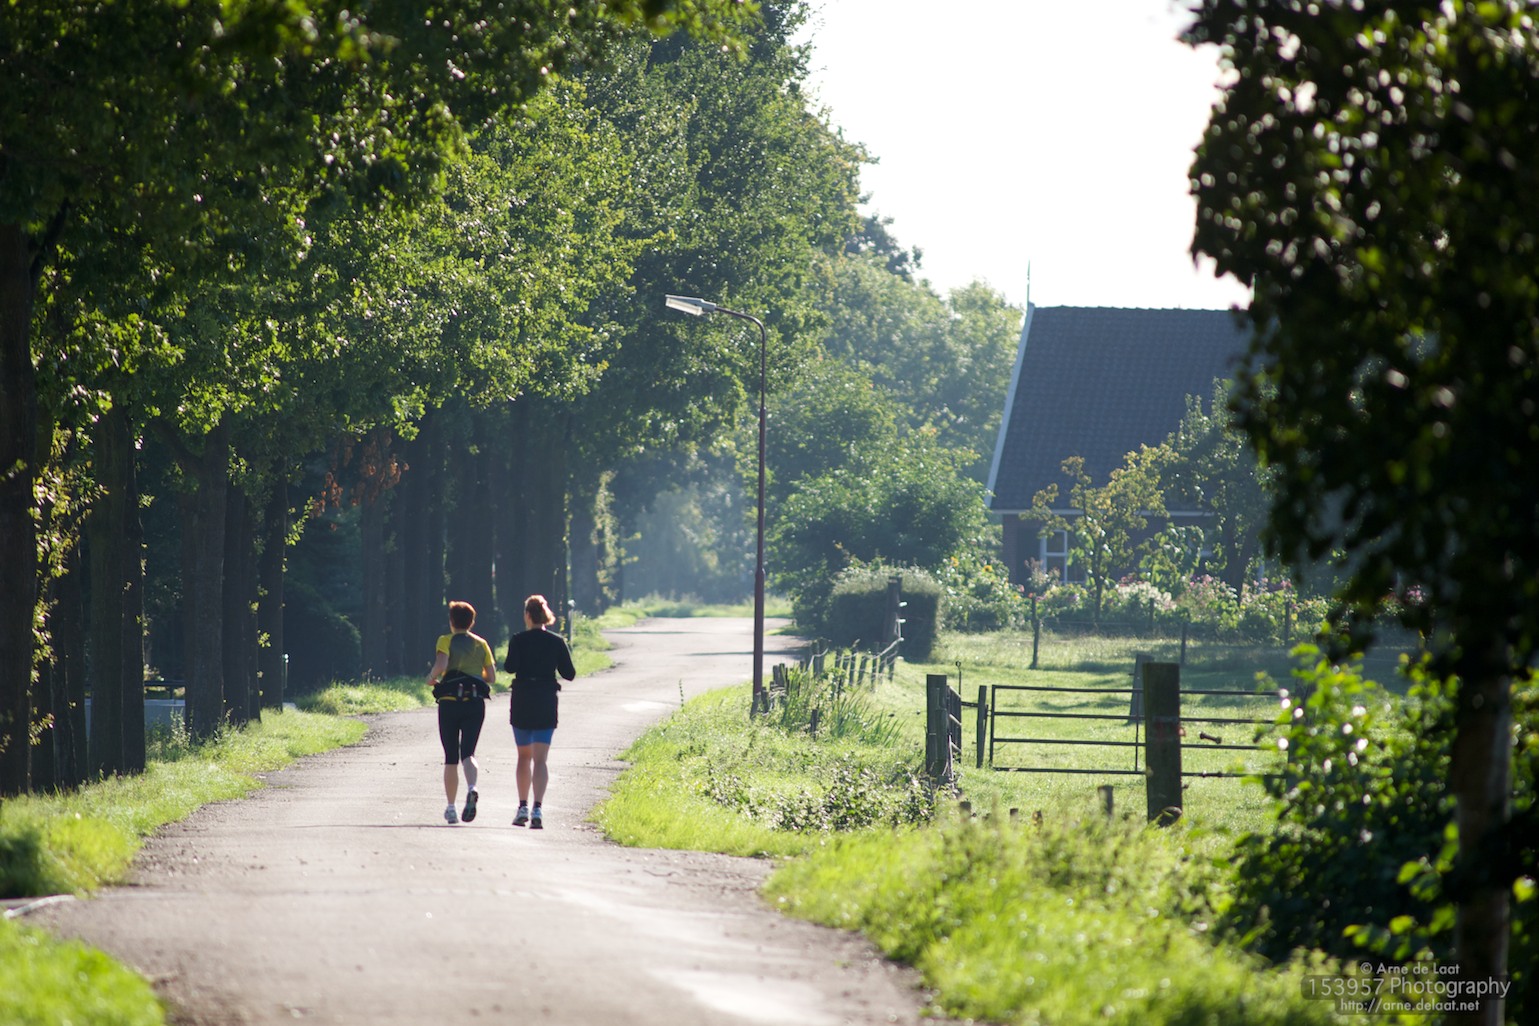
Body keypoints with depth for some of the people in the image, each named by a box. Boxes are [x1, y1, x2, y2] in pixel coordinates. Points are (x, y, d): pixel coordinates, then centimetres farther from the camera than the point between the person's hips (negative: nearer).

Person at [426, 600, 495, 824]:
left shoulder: (446, 641, 0)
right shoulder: (481, 644, 10)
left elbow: (441, 664, -19)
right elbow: (492, 678, 10)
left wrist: (431, 678, 0)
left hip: (449, 703, -1)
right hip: (475, 703, 2)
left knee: (451, 758, 9)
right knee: (468, 752, -6)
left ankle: (450, 808, 15)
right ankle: (471, 788, -37)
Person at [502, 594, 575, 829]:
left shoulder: (519, 640, -5)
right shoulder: (557, 641, 0)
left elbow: (511, 666, -17)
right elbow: (569, 673, 1)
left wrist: (507, 662, 6)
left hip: (522, 703, 0)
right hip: (547, 703, 0)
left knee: (524, 756, 16)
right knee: (540, 759, -3)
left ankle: (523, 807, 16)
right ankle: (537, 807, -19)